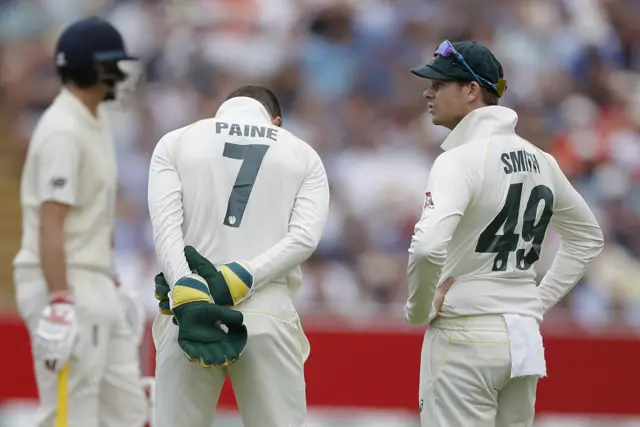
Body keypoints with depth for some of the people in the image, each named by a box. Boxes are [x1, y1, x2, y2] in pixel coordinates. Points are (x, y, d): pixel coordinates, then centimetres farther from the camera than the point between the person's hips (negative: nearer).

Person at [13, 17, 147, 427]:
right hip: (63, 287, -10)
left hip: (96, 287, 10)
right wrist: (59, 305, -27)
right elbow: (49, 226, -22)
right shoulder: (62, 131, -17)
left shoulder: (96, 123, 14)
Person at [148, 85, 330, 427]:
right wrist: (239, 279, -12)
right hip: (268, 316, 0)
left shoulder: (176, 143, 11)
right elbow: (304, 237, -3)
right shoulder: (303, 154, 13)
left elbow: (166, 227, -5)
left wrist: (189, 297, -16)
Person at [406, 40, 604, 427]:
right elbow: (588, 237, 21)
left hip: (466, 339, -7)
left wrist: (418, 309, -13)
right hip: (523, 338, 7)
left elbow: (427, 248, -29)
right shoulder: (537, 159, 9)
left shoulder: (461, 158, -15)